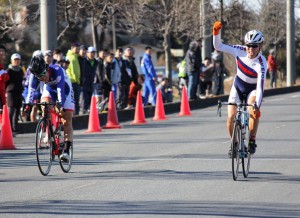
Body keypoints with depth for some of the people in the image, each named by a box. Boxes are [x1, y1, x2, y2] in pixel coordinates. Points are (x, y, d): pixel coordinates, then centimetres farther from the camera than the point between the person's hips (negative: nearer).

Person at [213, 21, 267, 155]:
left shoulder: (261, 64, -32)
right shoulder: (240, 51, -21)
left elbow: (260, 87, -40)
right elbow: (218, 46, -13)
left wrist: (257, 105, -52)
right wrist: (216, 32, -30)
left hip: (253, 89, -3)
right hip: (238, 86, 3)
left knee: (254, 112, -32)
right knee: (231, 117, -13)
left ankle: (252, 141, -14)